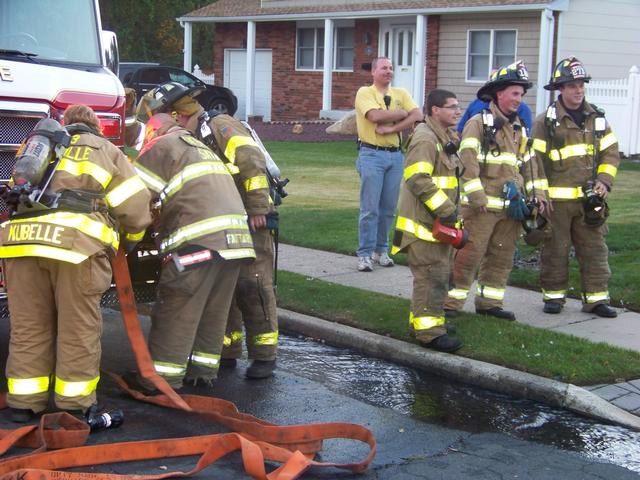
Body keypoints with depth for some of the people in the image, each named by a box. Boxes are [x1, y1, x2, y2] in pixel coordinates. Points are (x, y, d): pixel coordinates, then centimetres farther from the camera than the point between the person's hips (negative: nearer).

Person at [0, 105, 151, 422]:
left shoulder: (37, 144, 30)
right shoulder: (104, 149, 19)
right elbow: (135, 206, 11)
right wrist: (127, 241, 30)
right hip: (75, 242, -4)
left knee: (29, 327, 11)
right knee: (78, 329, 5)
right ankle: (74, 406, 9)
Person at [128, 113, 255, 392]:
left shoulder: (160, 146, 5)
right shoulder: (200, 147, 31)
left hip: (200, 240, -8)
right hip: (235, 236, 8)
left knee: (176, 312, -2)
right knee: (214, 311, 15)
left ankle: (162, 377, 2)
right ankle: (203, 369, 21)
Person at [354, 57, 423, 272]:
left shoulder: (401, 94, 12)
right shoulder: (365, 93, 0)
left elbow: (417, 116, -4)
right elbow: (376, 116, -18)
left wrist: (392, 128, -13)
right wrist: (402, 113, -6)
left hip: (395, 155, 4)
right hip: (371, 155, -4)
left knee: (389, 208, 8)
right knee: (370, 208, -5)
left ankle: (381, 250, 21)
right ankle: (365, 254, 2)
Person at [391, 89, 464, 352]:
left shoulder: (447, 138, 17)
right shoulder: (425, 139, -17)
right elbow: (419, 180, -26)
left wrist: (452, 212, 19)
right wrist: (445, 210, -23)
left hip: (439, 222, 10)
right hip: (423, 222, -10)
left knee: (438, 273, 17)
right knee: (432, 276, -10)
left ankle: (422, 319, 29)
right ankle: (429, 331, -7)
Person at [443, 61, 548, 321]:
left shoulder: (518, 129, 17)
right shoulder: (478, 124, -7)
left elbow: (529, 165, 21)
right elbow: (468, 163, -15)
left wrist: (538, 196, 12)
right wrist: (478, 199, -20)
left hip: (510, 207, 8)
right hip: (482, 207, -7)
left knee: (501, 257, 12)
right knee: (469, 255, -8)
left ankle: (489, 302, 22)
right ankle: (450, 302, -1)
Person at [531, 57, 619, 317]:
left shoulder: (597, 118, 10)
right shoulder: (546, 121, -3)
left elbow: (610, 153, 11)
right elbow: (535, 159, -3)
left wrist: (603, 181, -4)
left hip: (590, 198, 4)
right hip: (557, 199, -3)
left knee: (595, 249, 5)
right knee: (555, 249, 5)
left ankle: (596, 297, 12)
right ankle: (553, 295, 17)